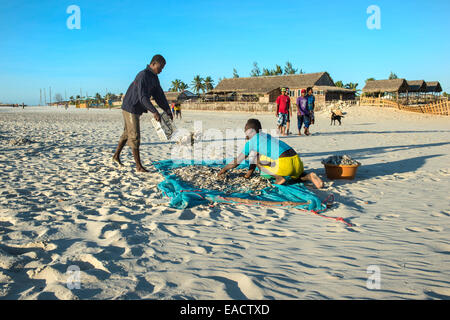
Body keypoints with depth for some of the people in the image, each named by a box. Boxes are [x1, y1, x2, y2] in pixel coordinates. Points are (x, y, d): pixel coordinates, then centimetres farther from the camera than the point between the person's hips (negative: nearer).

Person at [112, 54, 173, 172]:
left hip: (137, 109, 10)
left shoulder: (154, 78, 8)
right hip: (130, 108, -10)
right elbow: (143, 97, -31)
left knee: (127, 133, 19)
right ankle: (138, 166, -3)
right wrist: (154, 112, -37)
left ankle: (116, 156, 35)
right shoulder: (143, 76, -22)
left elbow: (159, 95, 8)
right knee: (135, 136, -7)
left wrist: (168, 111, -1)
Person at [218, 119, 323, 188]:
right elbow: (255, 155, 40)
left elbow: (236, 162, 15)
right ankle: (309, 176, 4)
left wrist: (224, 169, 31)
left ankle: (279, 178, 1)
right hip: (297, 161, 7)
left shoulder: (251, 142, 7)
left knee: (258, 160, 13)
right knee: (297, 176, 38)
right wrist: (249, 172, 47)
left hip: (283, 164, -7)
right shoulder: (265, 136, 28)